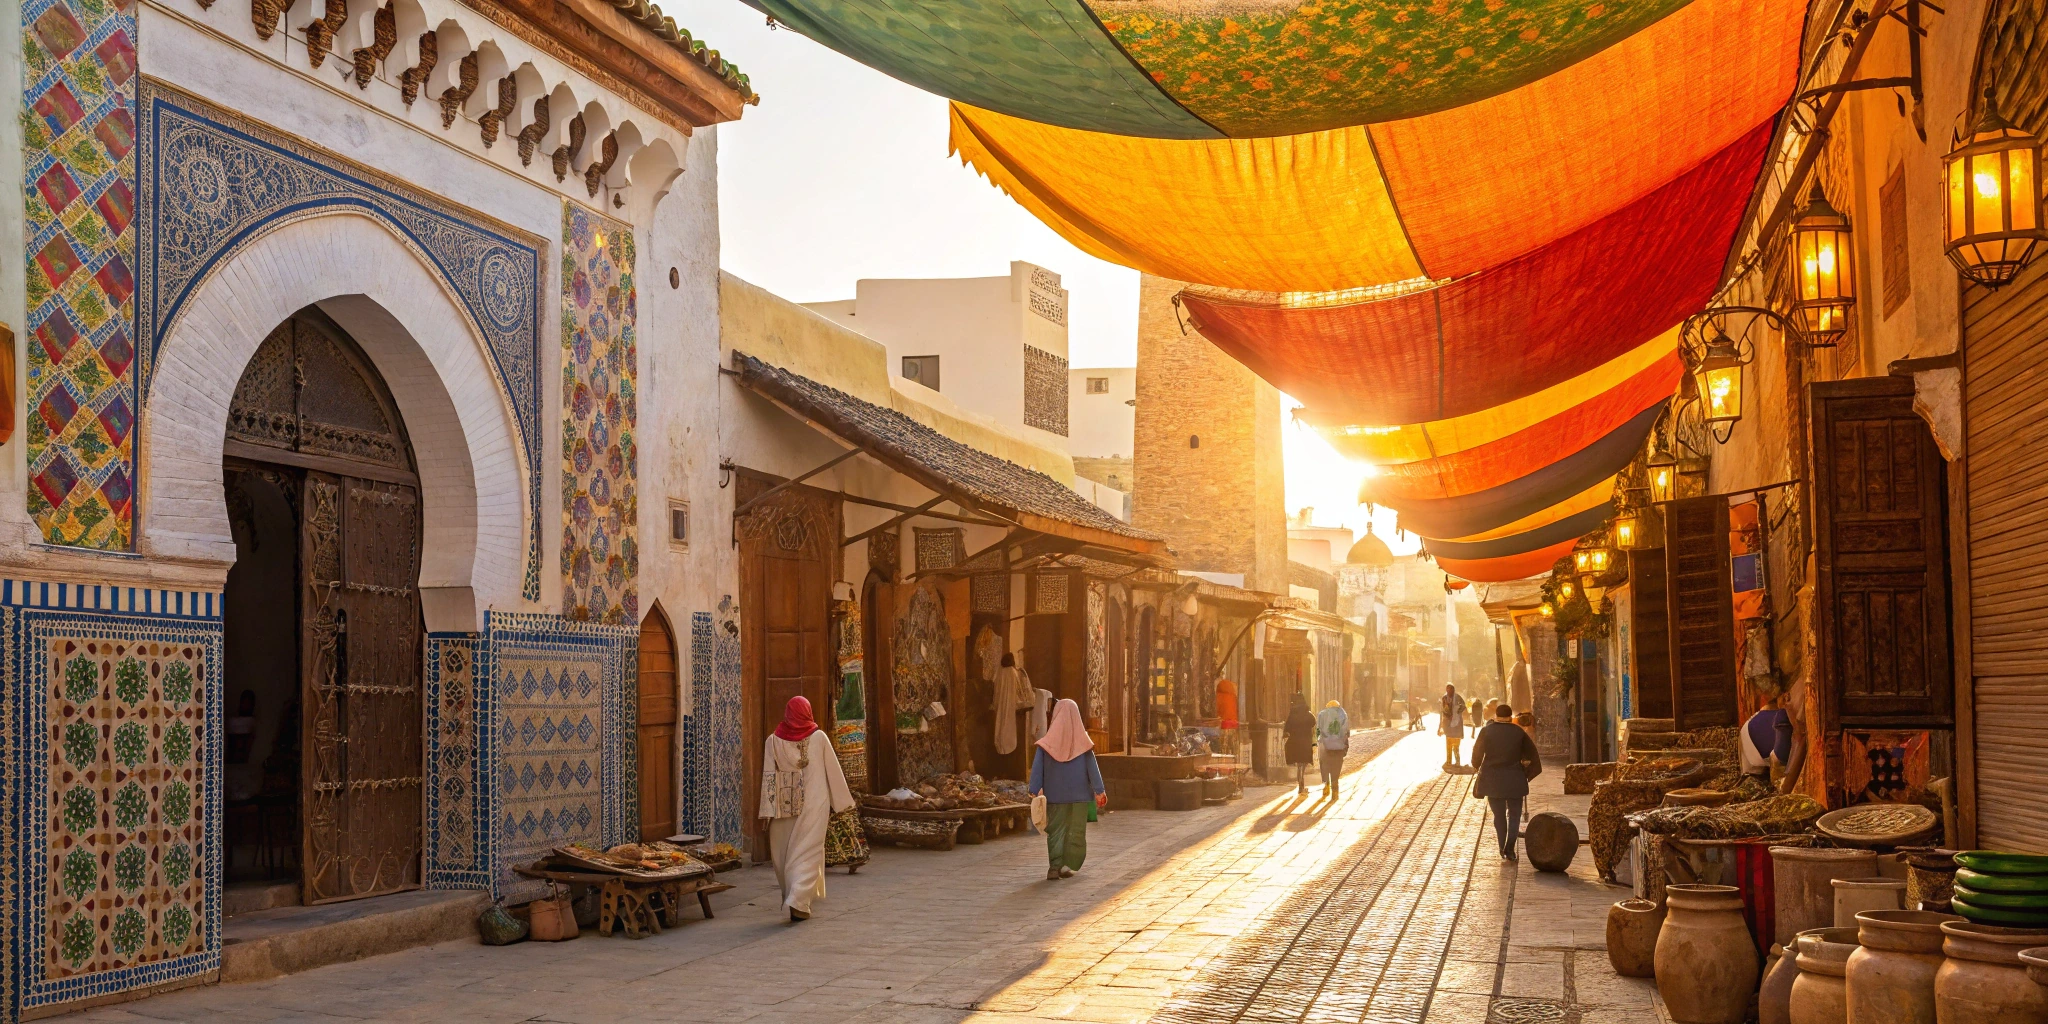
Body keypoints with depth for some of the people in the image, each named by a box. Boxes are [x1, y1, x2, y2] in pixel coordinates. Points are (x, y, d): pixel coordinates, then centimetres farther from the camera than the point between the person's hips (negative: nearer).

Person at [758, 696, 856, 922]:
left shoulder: (773, 740, 0)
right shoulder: (818, 737, -3)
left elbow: (768, 777, -2)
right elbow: (833, 771, 0)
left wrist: (768, 810, 0)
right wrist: (839, 802, 9)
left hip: (784, 806, 2)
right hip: (813, 804, -2)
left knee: (785, 854, 13)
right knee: (807, 852, -1)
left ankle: (793, 900, 21)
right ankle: (798, 902, -14)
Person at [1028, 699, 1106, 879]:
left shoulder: (1048, 741, -3)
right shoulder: (1082, 741, -3)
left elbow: (1037, 768, -5)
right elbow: (1092, 767, -3)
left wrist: (1034, 791, -3)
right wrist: (1099, 791, 0)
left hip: (1055, 794, 0)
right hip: (1079, 794, 0)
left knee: (1055, 829, 7)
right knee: (1076, 829, 9)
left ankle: (1055, 867, -2)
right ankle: (1068, 864, 0)